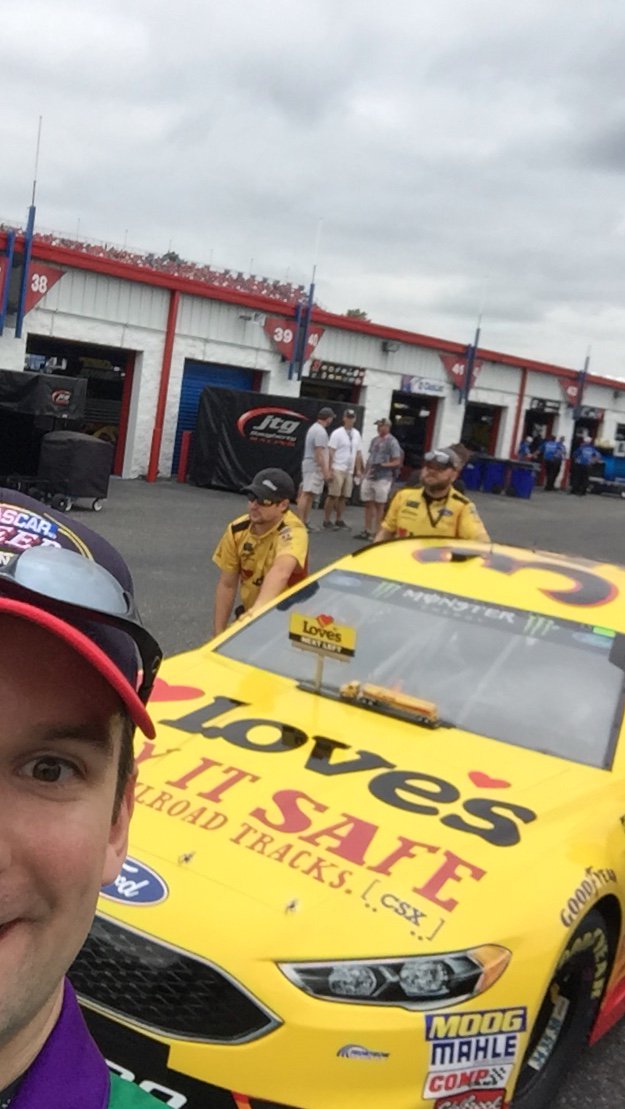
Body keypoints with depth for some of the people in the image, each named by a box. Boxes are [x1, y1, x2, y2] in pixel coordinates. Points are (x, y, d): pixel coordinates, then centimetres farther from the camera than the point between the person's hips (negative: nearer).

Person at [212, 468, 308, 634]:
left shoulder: (293, 532, -26)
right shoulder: (237, 530, -9)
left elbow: (281, 571, -47)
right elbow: (227, 584, -1)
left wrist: (258, 608, -63)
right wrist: (219, 632, -5)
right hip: (249, 615, 4)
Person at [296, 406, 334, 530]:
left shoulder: (314, 428, 17)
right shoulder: (321, 431, -16)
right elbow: (319, 454, -21)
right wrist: (325, 471, -22)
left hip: (310, 466, 10)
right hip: (315, 467, -10)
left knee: (308, 495, 11)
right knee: (307, 494, -11)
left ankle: (305, 522, 14)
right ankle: (300, 523, -12)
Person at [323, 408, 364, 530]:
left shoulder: (357, 434, 13)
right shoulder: (337, 433, -6)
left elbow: (358, 453, 16)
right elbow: (331, 453, -8)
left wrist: (358, 469, 12)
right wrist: (330, 470, -14)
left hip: (350, 471, 6)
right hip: (338, 469, -6)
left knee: (343, 497, 7)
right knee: (333, 496, -6)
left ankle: (339, 520, 15)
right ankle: (327, 520, -1)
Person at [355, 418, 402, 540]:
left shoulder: (392, 442, -7)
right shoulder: (374, 440, 14)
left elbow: (397, 462, -9)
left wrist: (382, 465, -21)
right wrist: (365, 473, 15)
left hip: (383, 478, -7)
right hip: (369, 477, 7)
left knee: (379, 505, -2)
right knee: (368, 503, 10)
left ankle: (376, 532, 3)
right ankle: (367, 530, 18)